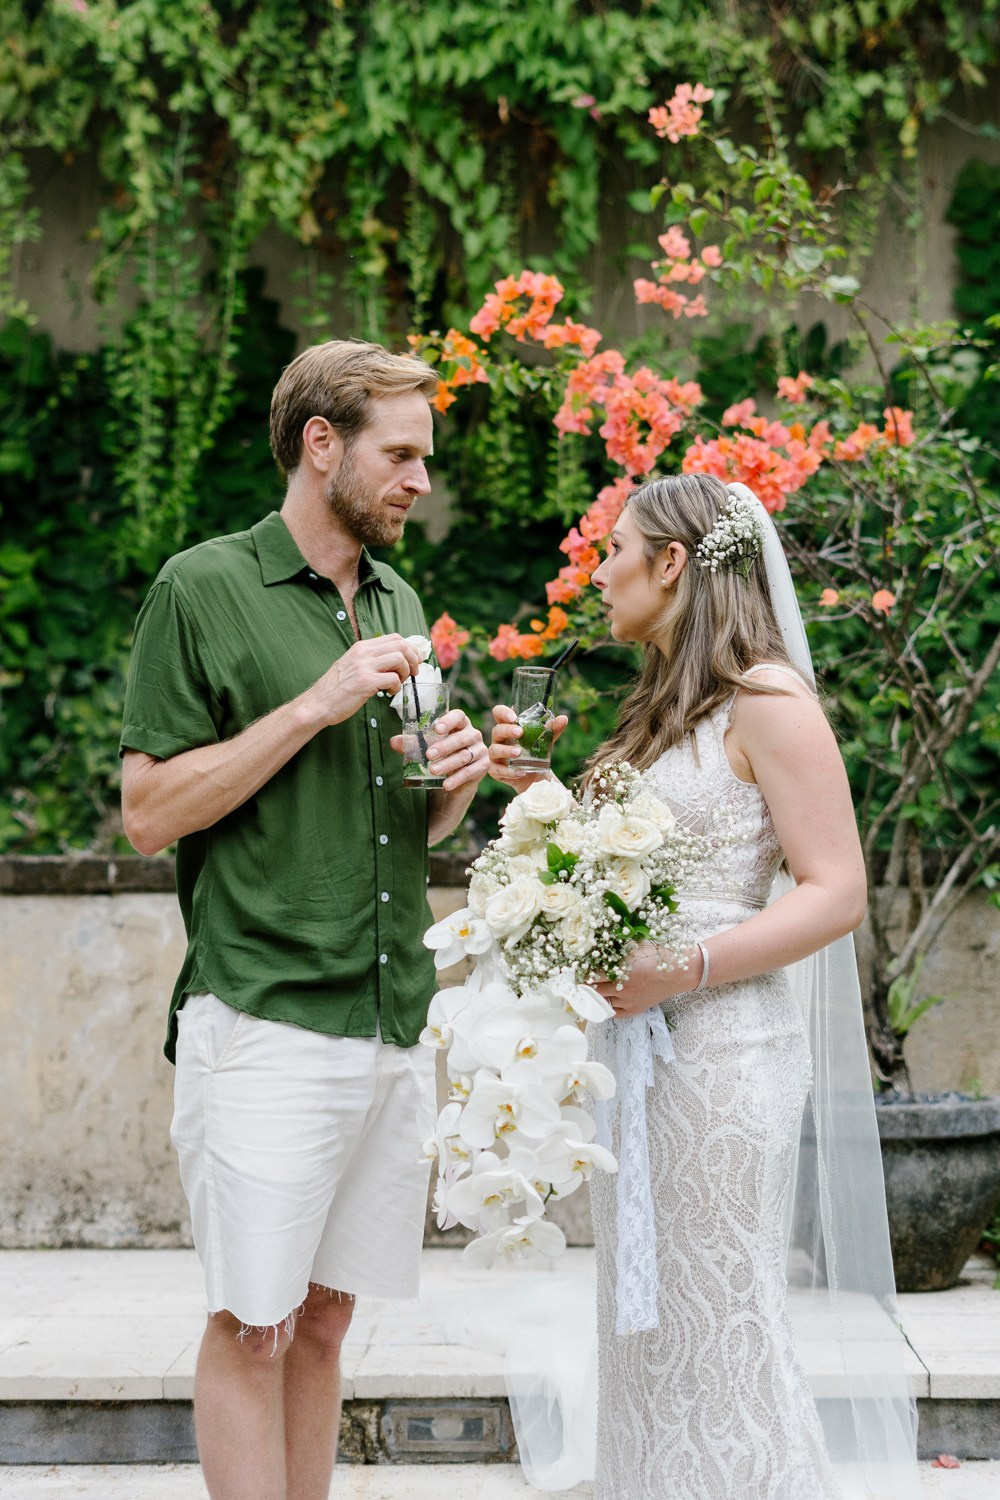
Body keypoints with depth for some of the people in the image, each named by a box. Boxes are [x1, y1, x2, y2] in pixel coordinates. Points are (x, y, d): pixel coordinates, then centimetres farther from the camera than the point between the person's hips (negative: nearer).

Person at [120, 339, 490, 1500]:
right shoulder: (203, 589, -4)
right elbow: (148, 814, -9)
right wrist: (313, 707, -14)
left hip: (393, 1027, 6)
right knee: (254, 1326, -2)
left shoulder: (399, 604, 15)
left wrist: (455, 780, 0)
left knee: (325, 1316, 11)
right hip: (266, 1024, -6)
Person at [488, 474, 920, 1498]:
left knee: (715, 1318, -2)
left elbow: (835, 894, -15)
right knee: (644, 1314, 13)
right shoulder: (661, 708, 17)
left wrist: (685, 968, -24)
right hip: (632, 1040, 9)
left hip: (718, 1044, -9)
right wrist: (535, 785, 9)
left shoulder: (766, 700, -10)